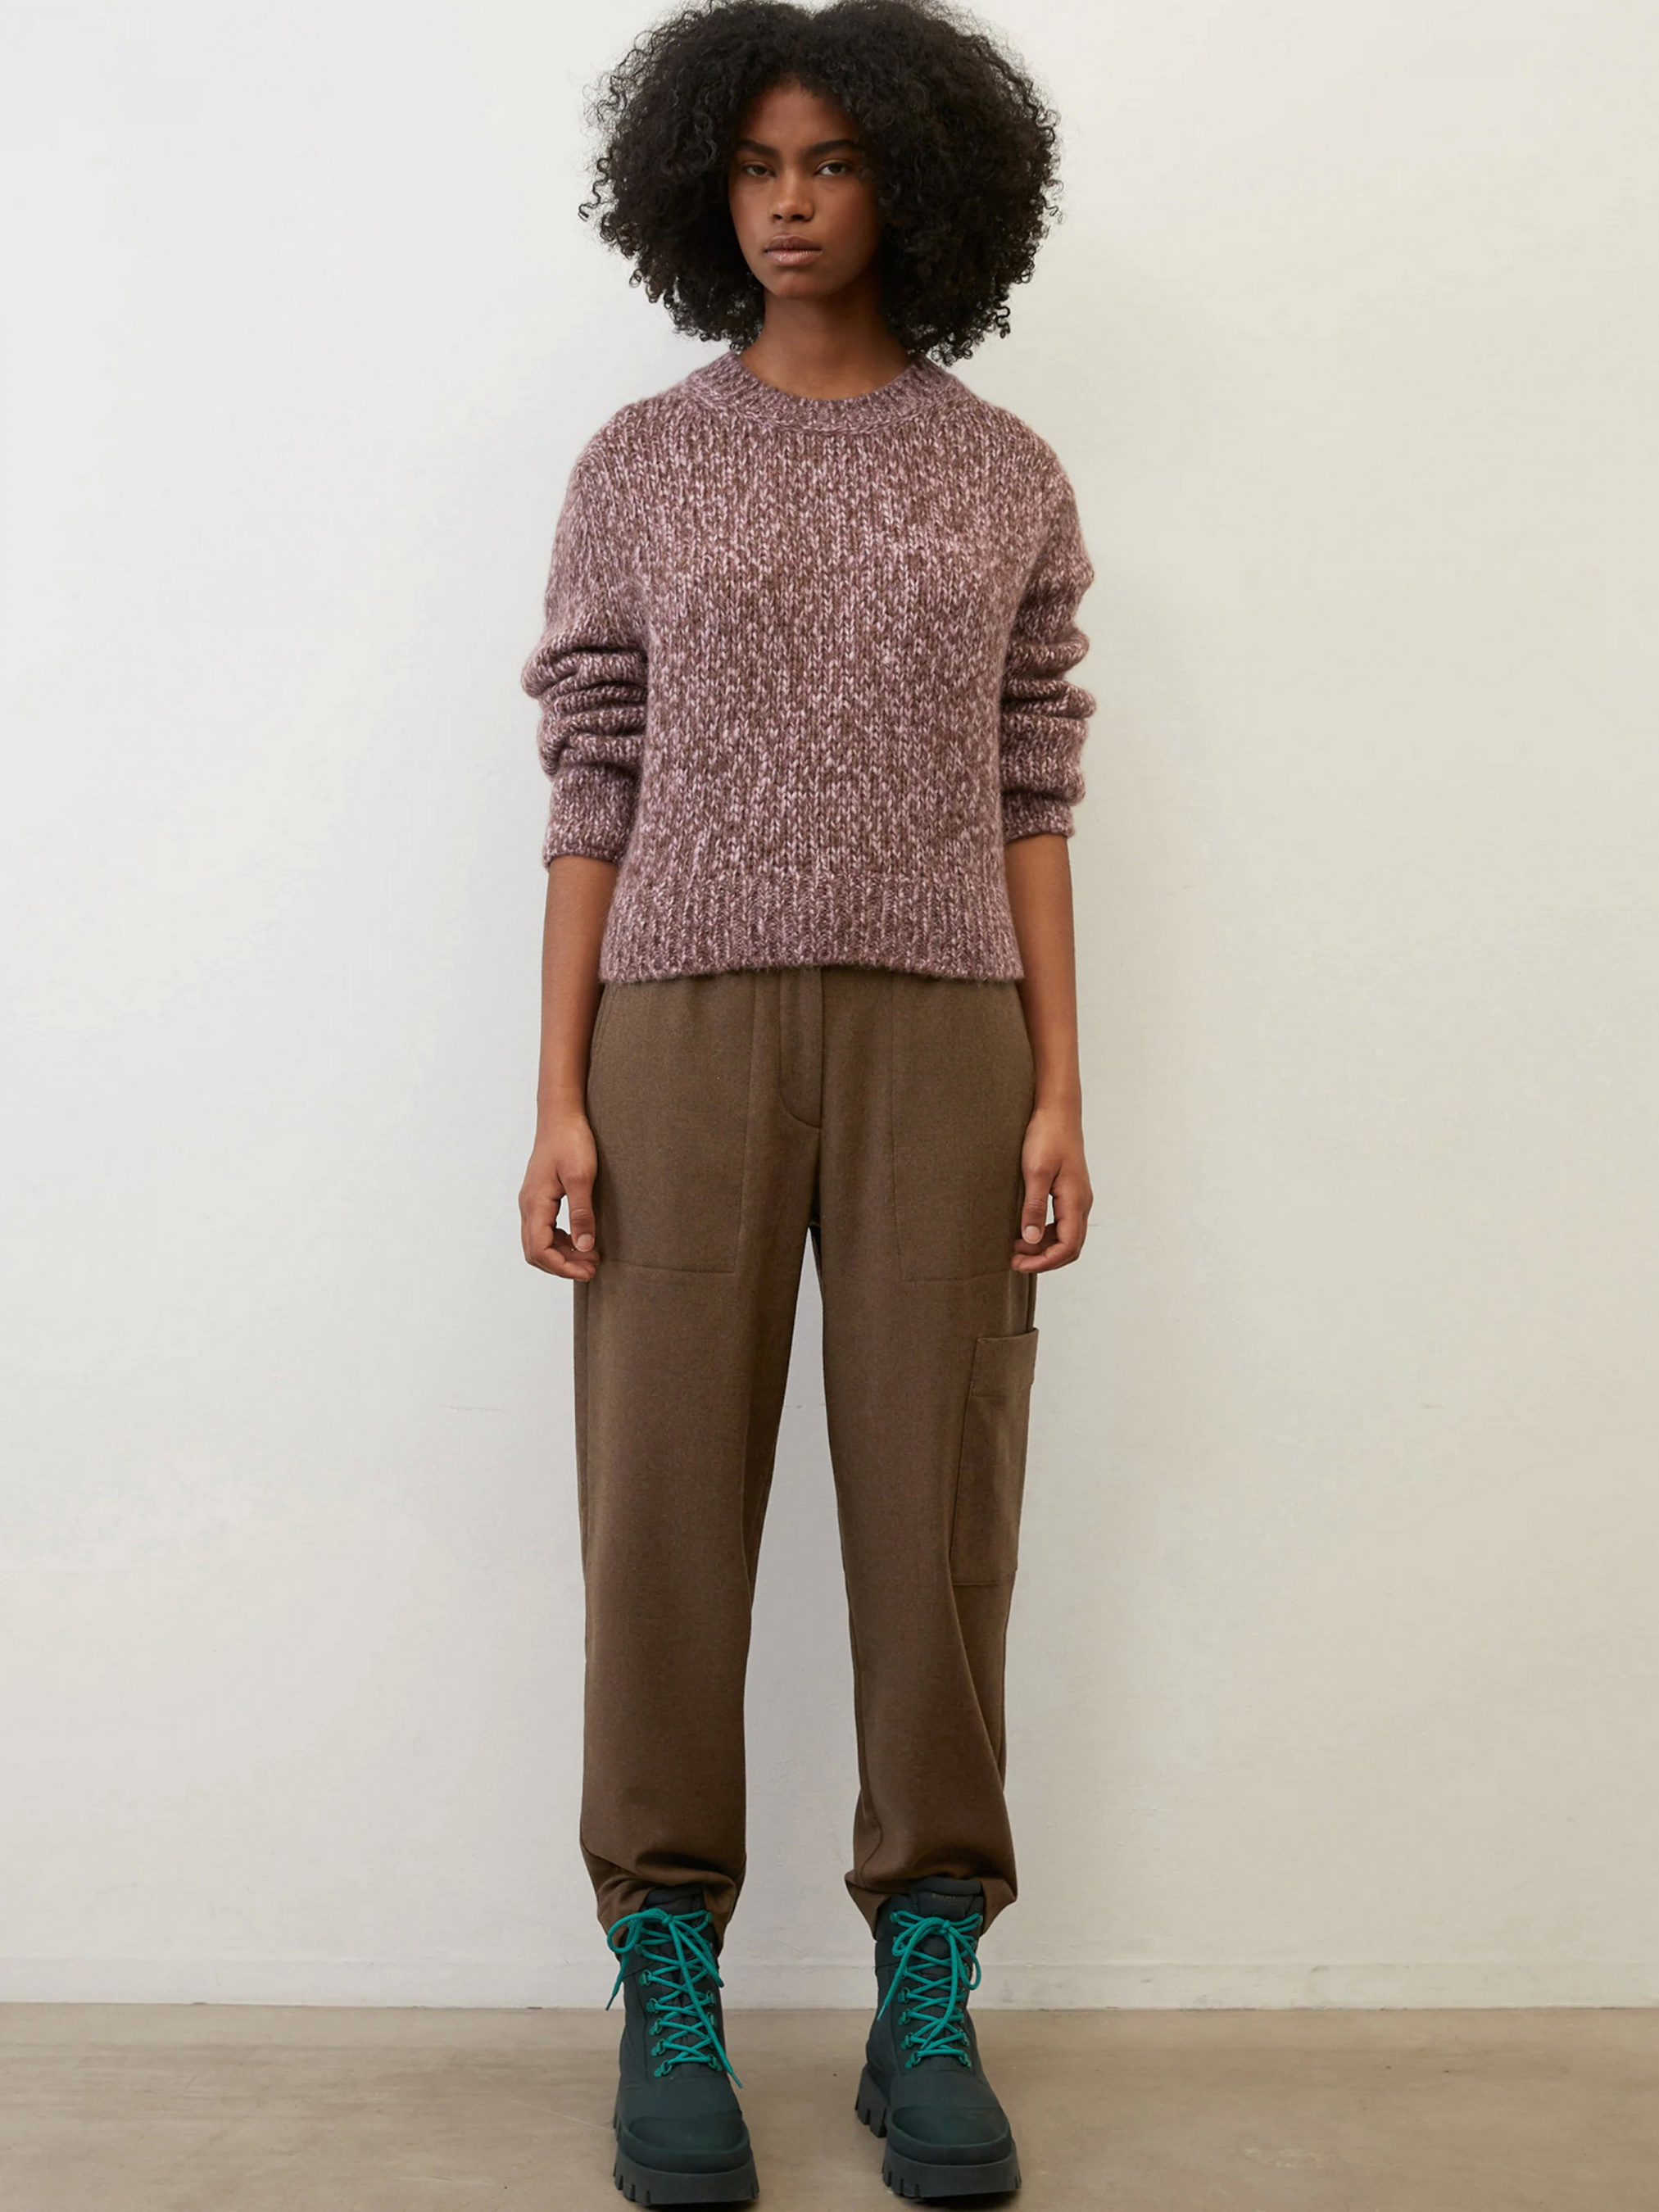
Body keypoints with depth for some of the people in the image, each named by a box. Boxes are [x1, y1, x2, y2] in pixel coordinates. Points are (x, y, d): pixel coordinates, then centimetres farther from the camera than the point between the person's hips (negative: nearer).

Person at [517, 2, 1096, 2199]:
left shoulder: (1006, 476, 9)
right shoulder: (638, 468, 7)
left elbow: (1027, 800, 6)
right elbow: (594, 790, 4)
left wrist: (1061, 1090, -2)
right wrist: (560, 1097, -3)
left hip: (938, 1032, 1)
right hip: (690, 1027, 0)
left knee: (938, 1507, 1)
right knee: (669, 1503, 0)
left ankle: (928, 1999, 14)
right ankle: (670, 1997, 13)